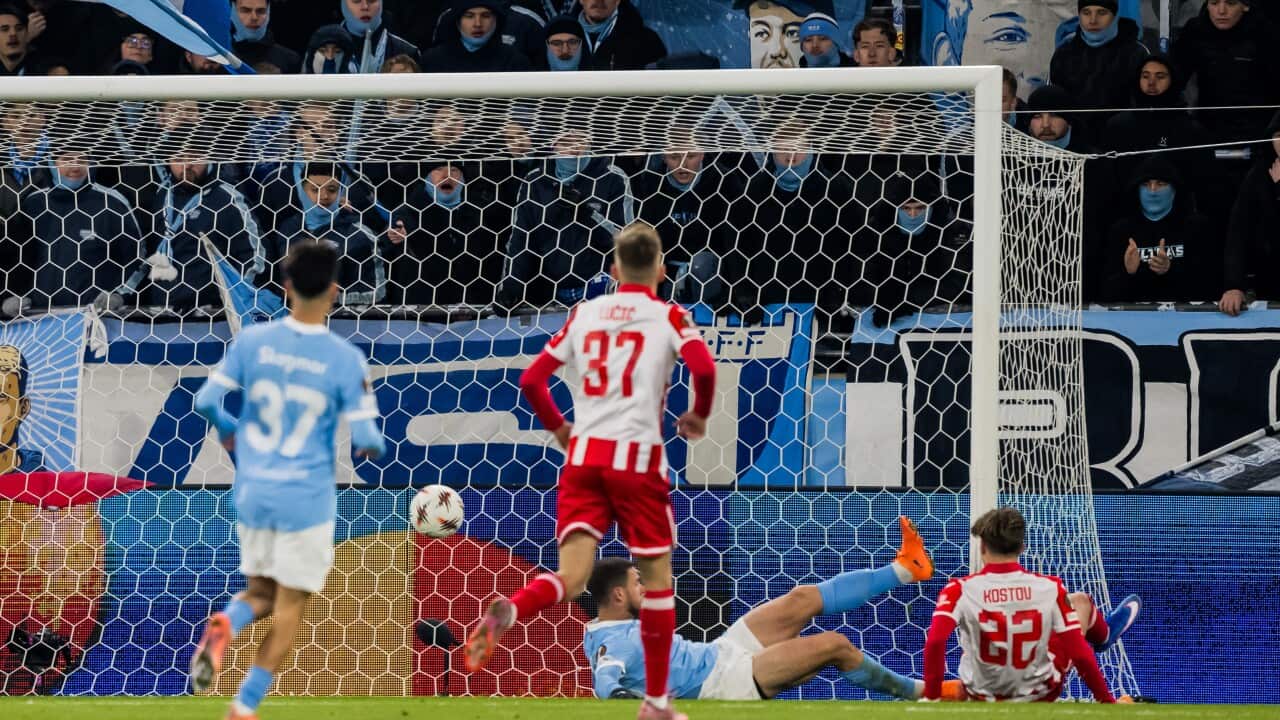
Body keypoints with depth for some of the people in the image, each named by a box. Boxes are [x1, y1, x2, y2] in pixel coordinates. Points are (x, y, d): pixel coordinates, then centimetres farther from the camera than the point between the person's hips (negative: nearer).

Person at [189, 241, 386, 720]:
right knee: (290, 609, 9)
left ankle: (225, 625, -14)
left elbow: (207, 400, 0)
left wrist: (227, 431, 21)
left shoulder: (252, 341, -3)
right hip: (307, 498, -3)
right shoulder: (345, 359, -11)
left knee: (261, 593, 20)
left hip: (252, 491, 3)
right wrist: (374, 448, 12)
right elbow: (365, 437, -12)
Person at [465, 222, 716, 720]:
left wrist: (557, 428, 26)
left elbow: (531, 380, 10)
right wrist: (699, 416, 4)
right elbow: (704, 367, -15)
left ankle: (507, 611, -36)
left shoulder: (584, 313, 13)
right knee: (657, 574, 12)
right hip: (638, 457, -3)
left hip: (582, 455, 3)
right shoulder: (668, 317, 2)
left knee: (571, 578, -3)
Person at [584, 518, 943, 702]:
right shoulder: (610, 644, -24)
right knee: (836, 645, -10)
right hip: (727, 681, -10)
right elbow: (604, 676, -43)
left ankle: (905, 569, 15)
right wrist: (617, 693, -63)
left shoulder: (622, 626, 6)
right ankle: (919, 691, 9)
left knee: (803, 600, 4)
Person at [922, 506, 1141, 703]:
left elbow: (935, 642, -32)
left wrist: (932, 697, -23)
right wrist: (1106, 699, -6)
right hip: (1039, 695, 0)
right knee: (1081, 601, 20)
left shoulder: (959, 591, -21)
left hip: (981, 695, 0)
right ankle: (1104, 634, 56)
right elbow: (1079, 654, -17)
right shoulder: (1050, 588, -19)